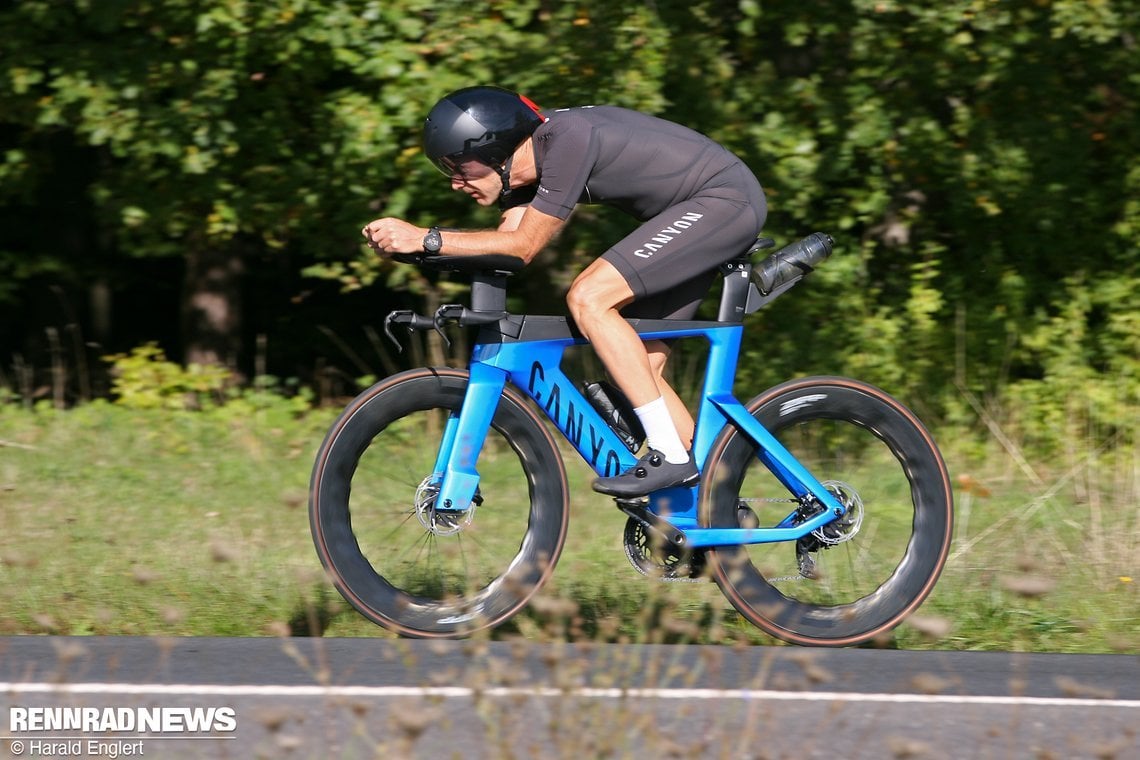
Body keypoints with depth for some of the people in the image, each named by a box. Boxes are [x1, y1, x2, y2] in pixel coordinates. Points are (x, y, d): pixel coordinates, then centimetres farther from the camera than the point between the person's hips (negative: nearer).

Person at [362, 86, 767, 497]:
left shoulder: (568, 139, -26)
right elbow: (507, 238, -2)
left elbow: (523, 246, -25)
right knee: (639, 366, 6)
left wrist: (425, 239, -26)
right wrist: (407, 237, -14)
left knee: (588, 298, -20)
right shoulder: (529, 158, 2)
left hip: (727, 198, -10)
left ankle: (670, 454, -19)